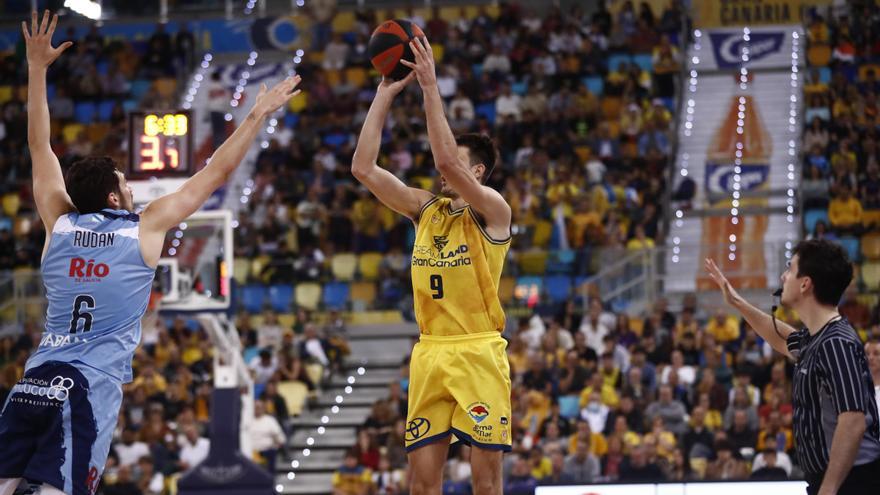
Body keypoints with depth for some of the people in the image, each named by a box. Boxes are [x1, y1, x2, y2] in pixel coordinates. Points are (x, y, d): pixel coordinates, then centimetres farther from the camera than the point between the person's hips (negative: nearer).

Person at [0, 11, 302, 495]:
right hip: (92, 383, -4)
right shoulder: (145, 228, 2)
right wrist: (257, 116, 18)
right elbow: (215, 173, 10)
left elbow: (39, 146, 21)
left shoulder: (60, 222, 10)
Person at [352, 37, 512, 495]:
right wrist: (384, 96, 4)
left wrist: (430, 87, -19)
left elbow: (447, 161, -20)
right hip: (430, 354, 5)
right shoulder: (426, 209, 13)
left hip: (478, 354, -5)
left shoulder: (492, 211, -4)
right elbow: (363, 168, 7)